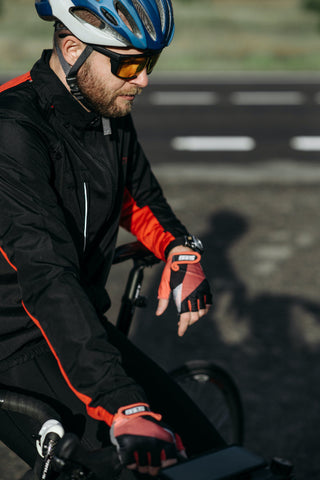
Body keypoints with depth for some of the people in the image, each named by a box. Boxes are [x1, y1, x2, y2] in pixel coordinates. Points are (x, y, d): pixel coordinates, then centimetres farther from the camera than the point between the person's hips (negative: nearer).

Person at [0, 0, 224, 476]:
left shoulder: (110, 112, 1)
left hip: (83, 324, 8)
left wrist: (180, 248, -3)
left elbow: (138, 195, 20)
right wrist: (123, 409, -42)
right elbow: (48, 280, -35)